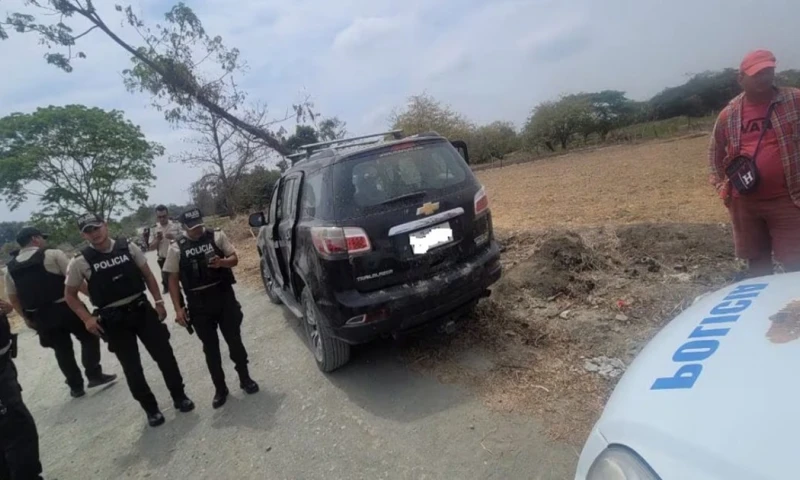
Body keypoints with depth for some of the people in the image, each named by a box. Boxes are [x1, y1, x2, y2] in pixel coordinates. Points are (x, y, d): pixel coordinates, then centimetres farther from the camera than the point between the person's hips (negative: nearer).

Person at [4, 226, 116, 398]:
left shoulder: (10, 268, 8)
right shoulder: (53, 255, -9)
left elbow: (12, 298, 13)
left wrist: (26, 317, 24)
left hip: (40, 316, 5)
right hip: (66, 308, -5)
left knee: (62, 349, 16)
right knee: (89, 337, 13)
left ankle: (76, 387, 24)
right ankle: (94, 375, 11)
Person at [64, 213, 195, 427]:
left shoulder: (128, 248, -3)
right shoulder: (80, 262, -8)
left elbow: (148, 275, 6)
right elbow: (70, 294, 3)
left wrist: (159, 301, 0)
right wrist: (87, 318, -9)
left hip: (142, 309, 1)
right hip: (113, 320, -1)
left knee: (165, 354, 6)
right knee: (132, 367, 7)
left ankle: (179, 396, 26)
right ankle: (151, 409, 25)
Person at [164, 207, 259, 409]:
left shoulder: (217, 236, -1)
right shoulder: (176, 248, -1)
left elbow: (234, 259, 3)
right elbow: (173, 279, 1)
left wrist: (222, 262, -21)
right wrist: (178, 308, -6)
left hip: (224, 297, 0)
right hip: (198, 304, 0)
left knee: (234, 341, 9)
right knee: (210, 348, 8)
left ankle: (245, 378, 28)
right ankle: (220, 389, 23)